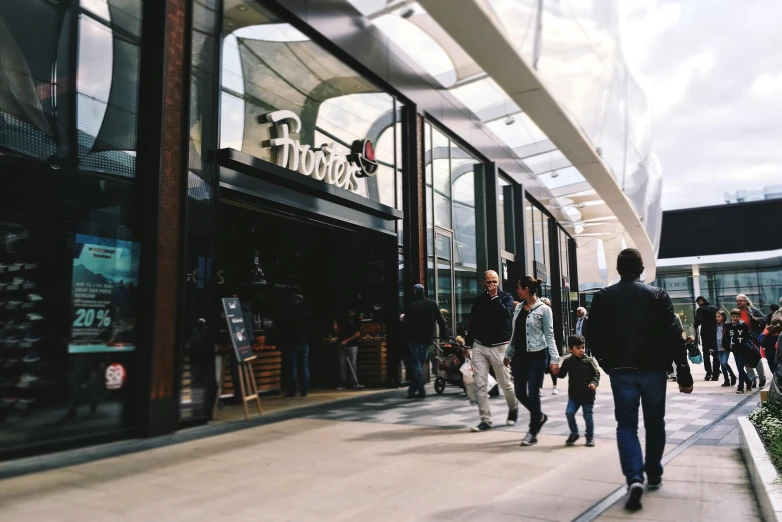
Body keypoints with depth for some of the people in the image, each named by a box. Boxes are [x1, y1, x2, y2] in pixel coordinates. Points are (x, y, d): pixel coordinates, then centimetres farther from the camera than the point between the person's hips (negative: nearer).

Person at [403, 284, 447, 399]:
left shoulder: (412, 305, -10)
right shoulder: (432, 304, 3)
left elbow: (407, 323, -11)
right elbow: (441, 320, 2)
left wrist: (407, 335, 2)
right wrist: (443, 334, 9)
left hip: (415, 339, -4)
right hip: (427, 339, 4)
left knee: (416, 364, 2)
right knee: (420, 364, 14)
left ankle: (421, 391, -2)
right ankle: (413, 389, 16)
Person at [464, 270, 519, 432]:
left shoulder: (506, 297, 0)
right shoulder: (479, 299, 9)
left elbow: (506, 314, -19)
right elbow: (471, 323, 12)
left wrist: (494, 297, -18)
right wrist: (468, 344, 10)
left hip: (499, 346, -3)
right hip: (479, 346, 3)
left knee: (505, 383, 7)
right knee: (480, 385, -4)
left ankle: (513, 409, 35)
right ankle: (485, 420, 2)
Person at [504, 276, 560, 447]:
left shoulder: (543, 309, -8)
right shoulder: (518, 308, 9)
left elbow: (549, 336, -9)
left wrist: (554, 359, -14)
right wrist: (508, 353, 19)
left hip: (536, 356, -6)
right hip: (519, 356, 6)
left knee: (533, 394, -2)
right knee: (520, 393, 9)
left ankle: (533, 432, 12)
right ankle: (540, 417, 35)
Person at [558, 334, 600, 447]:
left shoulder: (589, 361, -6)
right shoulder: (568, 362, 1)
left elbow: (596, 373, -2)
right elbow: (562, 375, 8)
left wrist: (594, 383, -19)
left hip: (587, 395, -2)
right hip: (574, 394, 2)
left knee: (588, 416, 6)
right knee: (569, 412, -10)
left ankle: (590, 436, 26)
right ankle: (574, 433, 12)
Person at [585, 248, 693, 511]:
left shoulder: (603, 297, 0)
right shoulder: (657, 295, -2)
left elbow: (593, 336, 0)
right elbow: (673, 335, -7)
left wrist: (606, 362, 15)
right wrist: (683, 372, -4)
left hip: (621, 370, 0)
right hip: (653, 368, 1)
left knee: (626, 424, 5)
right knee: (654, 423, 17)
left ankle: (634, 478, -13)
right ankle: (654, 475, 29)